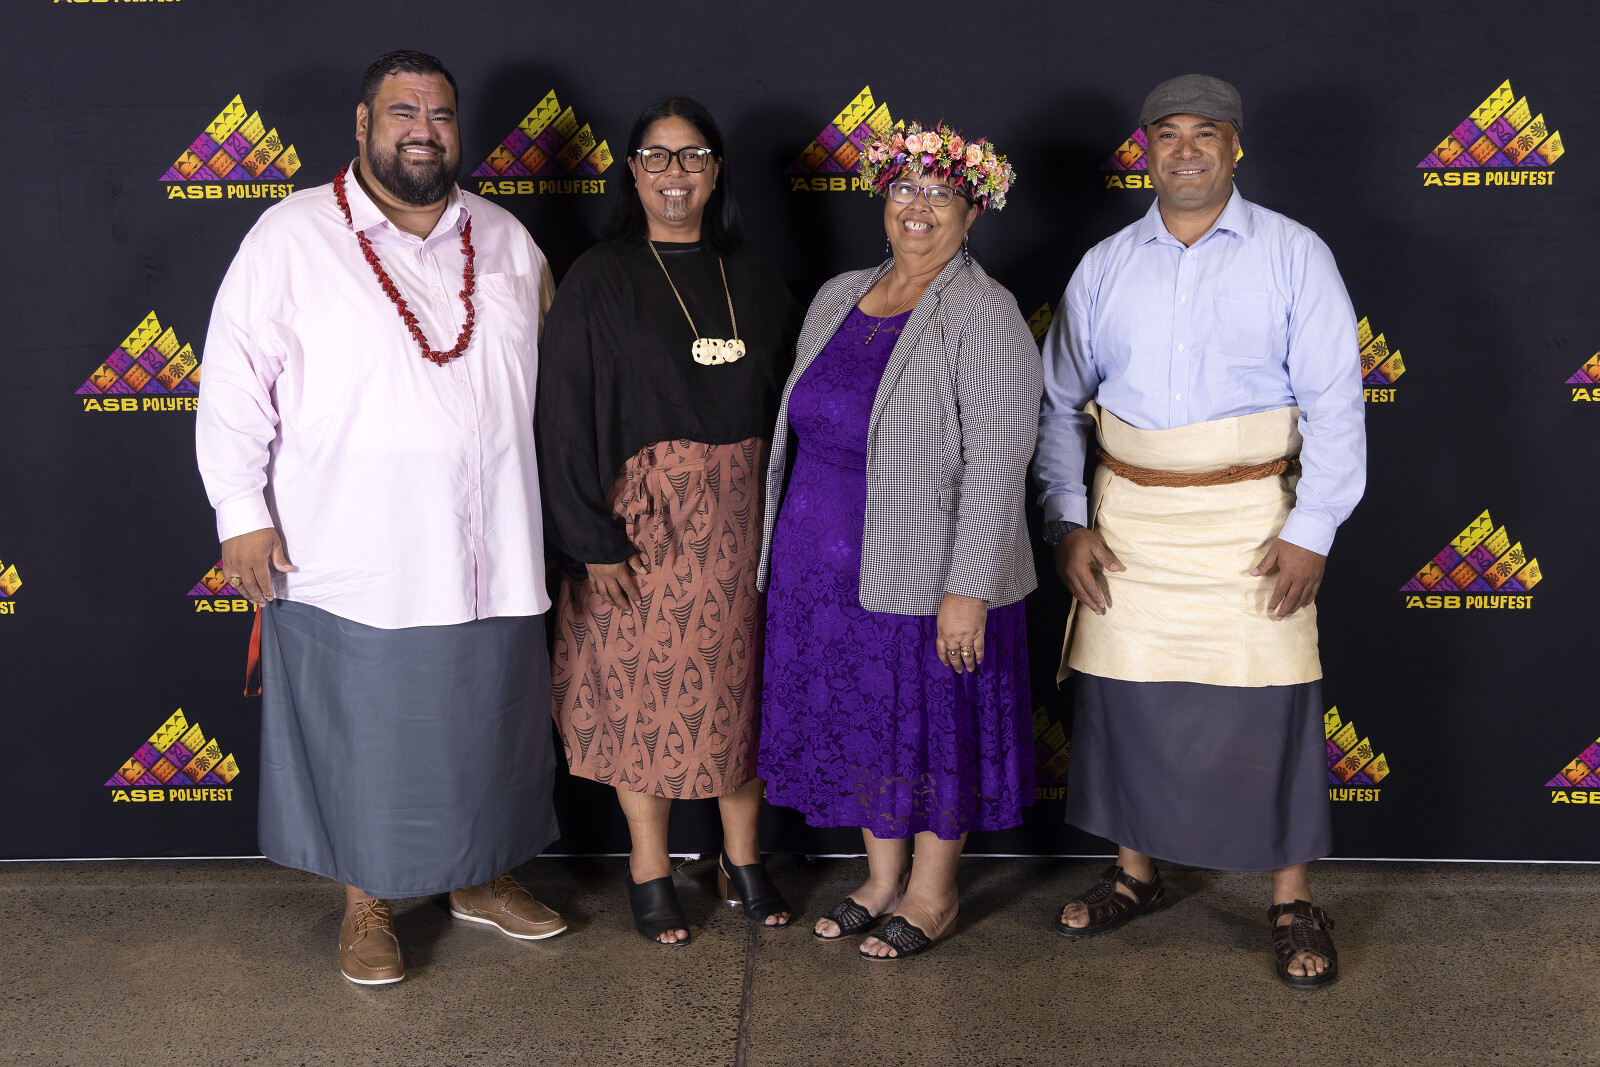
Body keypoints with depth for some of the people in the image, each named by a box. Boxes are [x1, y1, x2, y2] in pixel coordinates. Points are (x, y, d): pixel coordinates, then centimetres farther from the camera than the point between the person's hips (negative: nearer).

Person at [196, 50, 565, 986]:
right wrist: (243, 513, -9)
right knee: (362, 735, 8)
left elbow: (548, 377, 17)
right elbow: (235, 381, -5)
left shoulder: (506, 240, 9)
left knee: (488, 723, 15)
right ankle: (368, 903, 28)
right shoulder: (292, 236, -4)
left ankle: (483, 875, 36)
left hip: (487, 558, 4)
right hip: (349, 561, -3)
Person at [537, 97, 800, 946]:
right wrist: (593, 541, -13)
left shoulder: (752, 276, 8)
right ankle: (649, 868, 22)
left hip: (743, 515, 4)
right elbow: (566, 417, -8)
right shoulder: (598, 280, -5)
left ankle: (742, 857, 27)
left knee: (741, 681, 11)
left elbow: (791, 394, 9)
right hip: (644, 517, -3)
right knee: (642, 686, 5)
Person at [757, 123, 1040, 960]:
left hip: (926, 576, -6)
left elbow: (997, 463, -18)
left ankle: (931, 894, 27)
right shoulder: (837, 298, 9)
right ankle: (882, 876, 35)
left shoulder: (983, 316, -13)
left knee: (933, 728, 8)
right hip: (824, 571, 7)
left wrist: (969, 588, -22)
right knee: (860, 722, 16)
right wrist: (785, 551, 16)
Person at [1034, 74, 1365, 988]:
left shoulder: (1295, 255, 0)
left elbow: (1334, 404, -4)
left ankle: (1294, 901, 16)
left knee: (1271, 708, -1)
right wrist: (1068, 522, 3)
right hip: (1129, 520, 3)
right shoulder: (1105, 267, 8)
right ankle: (1136, 872, 28)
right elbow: (1062, 404, 11)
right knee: (1125, 698, 8)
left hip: (1252, 522, -3)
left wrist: (1311, 531, -11)